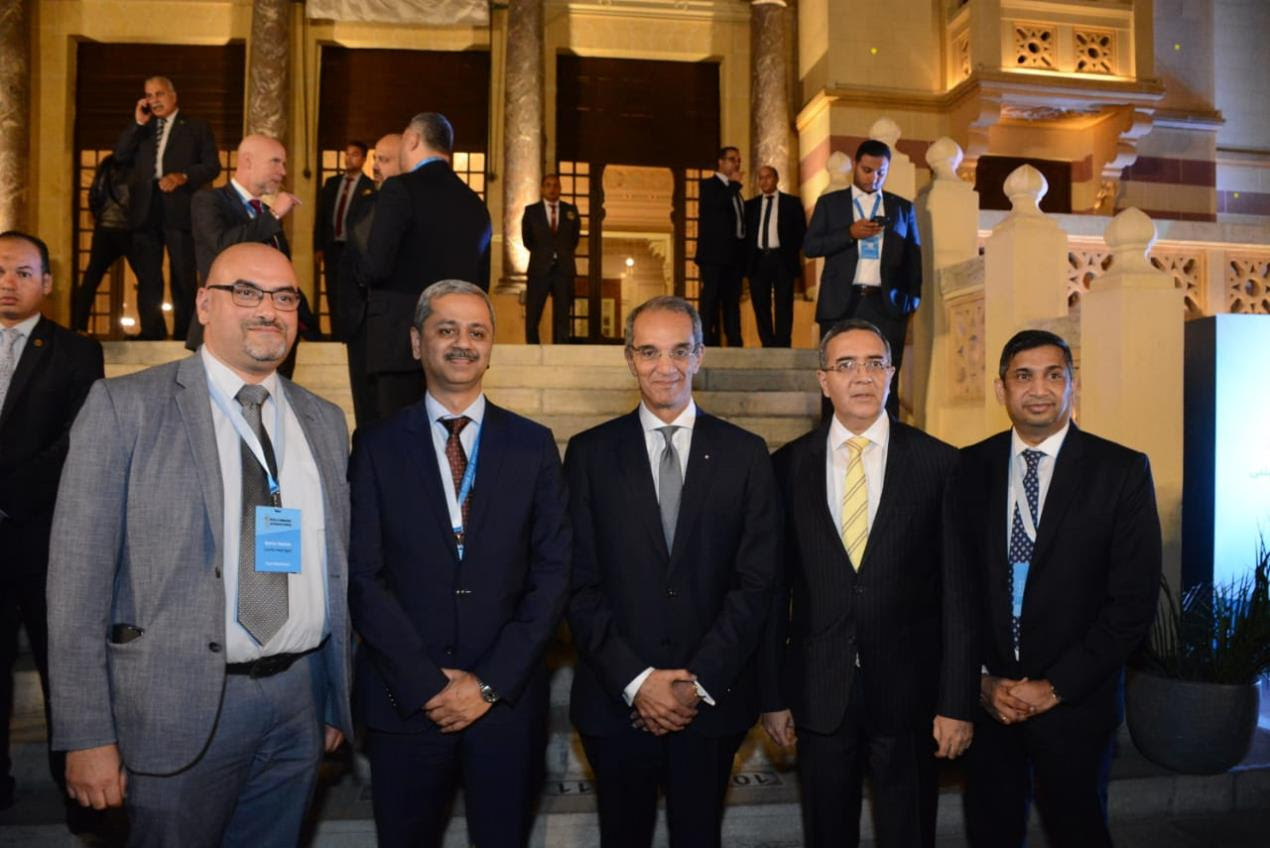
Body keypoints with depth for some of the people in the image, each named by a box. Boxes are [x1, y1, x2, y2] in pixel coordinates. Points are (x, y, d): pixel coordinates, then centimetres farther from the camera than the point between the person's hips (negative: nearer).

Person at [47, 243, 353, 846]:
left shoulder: (324, 421, 8)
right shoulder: (125, 407, -5)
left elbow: (336, 565, 9)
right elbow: (79, 575, -8)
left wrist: (338, 702, 10)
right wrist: (88, 734, -10)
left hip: (300, 696, 4)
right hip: (182, 704, -4)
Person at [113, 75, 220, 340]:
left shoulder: (196, 127, 10)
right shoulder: (140, 129, 21)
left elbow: (212, 165, 1)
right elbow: (120, 157, 7)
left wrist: (183, 177, -14)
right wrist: (138, 123, 2)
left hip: (179, 208, -4)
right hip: (145, 209, 4)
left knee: (183, 276, -4)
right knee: (147, 276, 4)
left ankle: (184, 335, 1)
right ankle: (151, 333, 9)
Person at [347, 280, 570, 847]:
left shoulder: (533, 444, 1)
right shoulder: (377, 446, 0)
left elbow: (552, 573, -2)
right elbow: (363, 576, -5)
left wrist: (490, 682, -8)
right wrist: (426, 684, -11)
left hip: (507, 698, 1)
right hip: (405, 699, 0)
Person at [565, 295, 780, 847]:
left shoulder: (745, 454, 1)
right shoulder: (590, 453, 0)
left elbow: (756, 581, -3)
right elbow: (581, 584, -4)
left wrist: (699, 680, -10)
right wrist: (635, 680, -11)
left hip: (712, 699, 0)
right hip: (615, 699, 0)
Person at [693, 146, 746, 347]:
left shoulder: (734, 191, 24)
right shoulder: (709, 184, 2)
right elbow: (717, 203, -19)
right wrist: (735, 184, -6)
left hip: (734, 254, 7)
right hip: (715, 253, -7)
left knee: (732, 301, 5)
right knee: (711, 300, -10)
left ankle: (735, 343, 4)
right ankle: (708, 343, -11)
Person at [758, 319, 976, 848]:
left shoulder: (938, 463, -3)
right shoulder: (789, 465, 0)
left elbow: (958, 589, -3)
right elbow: (775, 586, 2)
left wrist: (958, 703, -5)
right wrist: (772, 695, 2)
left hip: (908, 690, -1)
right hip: (818, 691, 1)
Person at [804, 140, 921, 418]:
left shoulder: (902, 207, 13)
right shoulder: (830, 203, 10)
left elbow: (913, 257, 13)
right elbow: (809, 246, 1)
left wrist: (913, 299, 3)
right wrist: (850, 233, -10)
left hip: (887, 305, 1)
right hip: (842, 304, 0)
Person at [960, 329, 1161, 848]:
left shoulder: (1121, 471, -6)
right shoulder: (970, 468, 0)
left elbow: (1133, 600, -9)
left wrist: (1055, 687, -11)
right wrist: (982, 680, -5)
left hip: (1076, 701, -2)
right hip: (985, 697, 2)